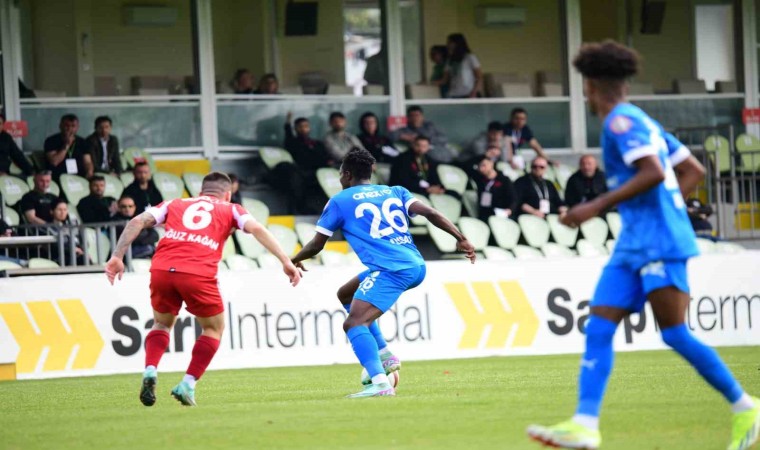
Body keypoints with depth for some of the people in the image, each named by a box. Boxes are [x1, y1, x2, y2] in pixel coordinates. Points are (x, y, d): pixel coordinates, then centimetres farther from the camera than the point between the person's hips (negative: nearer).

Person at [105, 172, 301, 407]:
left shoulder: (174, 204, 28)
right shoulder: (230, 210, 23)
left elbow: (137, 222, 16)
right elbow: (257, 229, 6)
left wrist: (117, 257, 13)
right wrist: (286, 261, 2)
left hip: (161, 270, 3)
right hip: (198, 274, -3)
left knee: (162, 324, 28)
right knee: (214, 328, 21)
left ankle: (150, 370, 3)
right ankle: (188, 384, 9)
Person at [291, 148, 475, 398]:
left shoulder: (339, 201, 8)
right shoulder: (395, 192, 21)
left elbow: (316, 245, 13)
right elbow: (430, 213, 6)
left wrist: (294, 260, 32)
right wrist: (460, 238, 3)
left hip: (389, 271, -8)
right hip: (416, 267, 8)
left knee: (353, 323, -15)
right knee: (346, 294, 26)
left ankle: (380, 382, -35)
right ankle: (384, 356, 20)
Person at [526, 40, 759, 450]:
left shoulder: (621, 122, -9)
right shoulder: (643, 122, 20)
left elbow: (654, 173, -22)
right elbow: (694, 172, 21)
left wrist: (598, 206, -20)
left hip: (658, 242, -10)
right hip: (633, 245, 10)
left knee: (674, 333, -10)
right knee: (598, 329, -1)